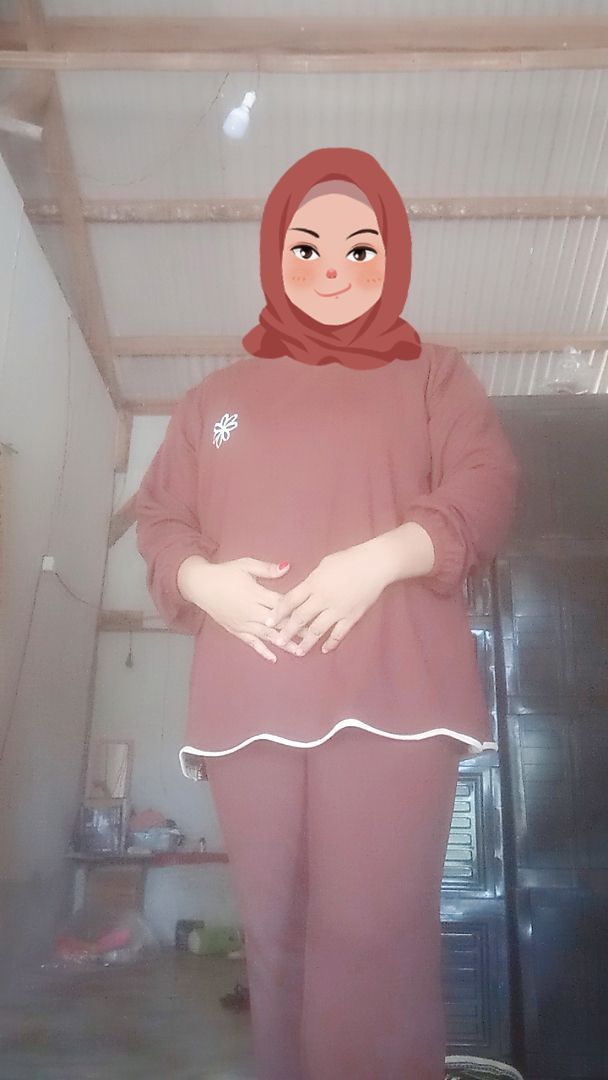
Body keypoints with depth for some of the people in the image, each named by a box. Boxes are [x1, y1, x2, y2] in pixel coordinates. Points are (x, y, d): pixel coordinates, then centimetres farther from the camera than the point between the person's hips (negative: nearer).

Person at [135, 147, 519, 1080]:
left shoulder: (435, 376, 16)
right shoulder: (217, 396, 21)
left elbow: (486, 491, 2)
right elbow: (159, 514, 15)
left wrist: (382, 558, -15)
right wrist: (203, 579, -7)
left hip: (392, 696, -2)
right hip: (249, 702, 3)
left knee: (374, 932, -8)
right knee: (275, 933, 7)